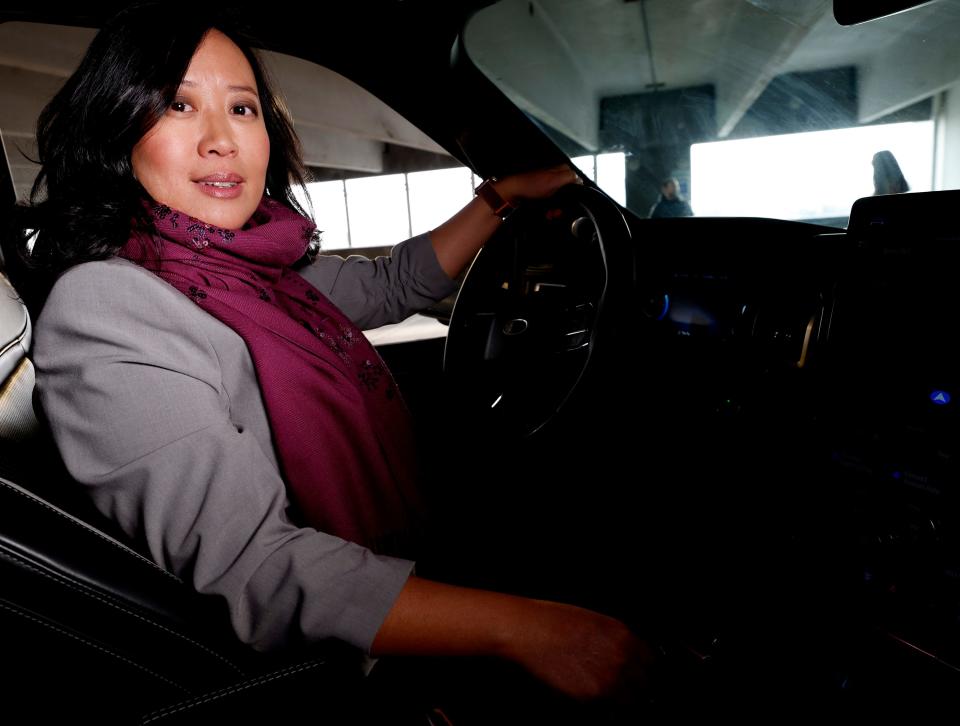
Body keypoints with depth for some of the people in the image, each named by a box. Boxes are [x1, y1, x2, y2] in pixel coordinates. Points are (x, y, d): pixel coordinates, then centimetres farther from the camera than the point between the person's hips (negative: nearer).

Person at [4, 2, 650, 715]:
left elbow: (395, 286, 22)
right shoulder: (101, 306, -19)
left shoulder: (263, 270, 4)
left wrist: (503, 195, 21)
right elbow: (251, 567, -28)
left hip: (405, 560, 7)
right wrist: (519, 626, -31)